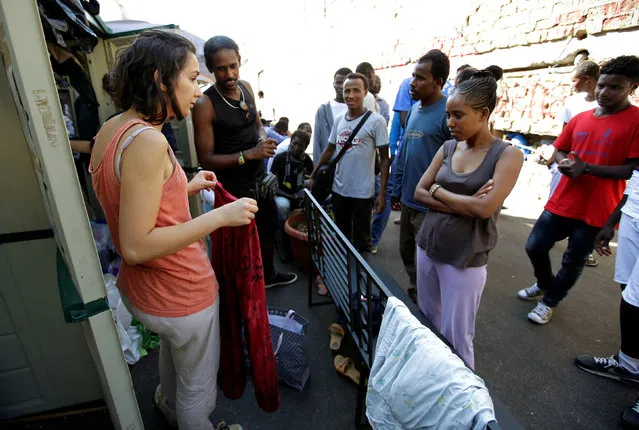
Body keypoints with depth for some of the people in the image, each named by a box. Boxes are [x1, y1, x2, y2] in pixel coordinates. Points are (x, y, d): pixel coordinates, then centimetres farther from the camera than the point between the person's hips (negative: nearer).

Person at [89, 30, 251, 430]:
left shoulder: (110, 130, 0)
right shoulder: (148, 141, -28)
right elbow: (136, 246, -30)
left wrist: (185, 187, 7)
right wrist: (220, 215, -29)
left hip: (141, 288, 10)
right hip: (180, 293, -10)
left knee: (171, 348, 37)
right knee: (199, 384, 19)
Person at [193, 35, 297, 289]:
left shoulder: (246, 87, 1)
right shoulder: (205, 105, -19)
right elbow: (206, 159, -19)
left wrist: (263, 138, -7)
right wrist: (248, 154, -29)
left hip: (260, 178, 7)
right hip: (233, 187, -7)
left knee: (268, 229, 23)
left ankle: (269, 275, 49)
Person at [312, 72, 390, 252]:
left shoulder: (376, 121, -10)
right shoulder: (338, 119, 5)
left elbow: (384, 158, -8)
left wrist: (382, 193, -12)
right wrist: (313, 175, 14)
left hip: (362, 192, -5)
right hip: (338, 189, 5)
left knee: (361, 239, 9)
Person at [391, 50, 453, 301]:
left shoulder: (448, 113, -16)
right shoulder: (414, 110, 10)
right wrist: (396, 190, 14)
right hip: (408, 200, 8)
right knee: (407, 255, 22)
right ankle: (413, 295, 44)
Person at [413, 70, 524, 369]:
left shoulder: (507, 154, -9)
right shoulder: (448, 148, 5)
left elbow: (485, 208, -22)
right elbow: (419, 192, -1)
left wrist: (438, 191, -9)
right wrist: (462, 205, -15)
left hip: (464, 259, -5)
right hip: (427, 247, 5)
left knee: (455, 336, 4)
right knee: (426, 322, 18)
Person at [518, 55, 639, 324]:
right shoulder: (580, 118, 6)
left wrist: (586, 167, -23)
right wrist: (566, 164, -7)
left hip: (596, 211, -4)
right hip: (561, 203, 5)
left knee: (573, 261, 9)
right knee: (535, 246, 12)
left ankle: (549, 302, 31)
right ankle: (544, 284, 41)